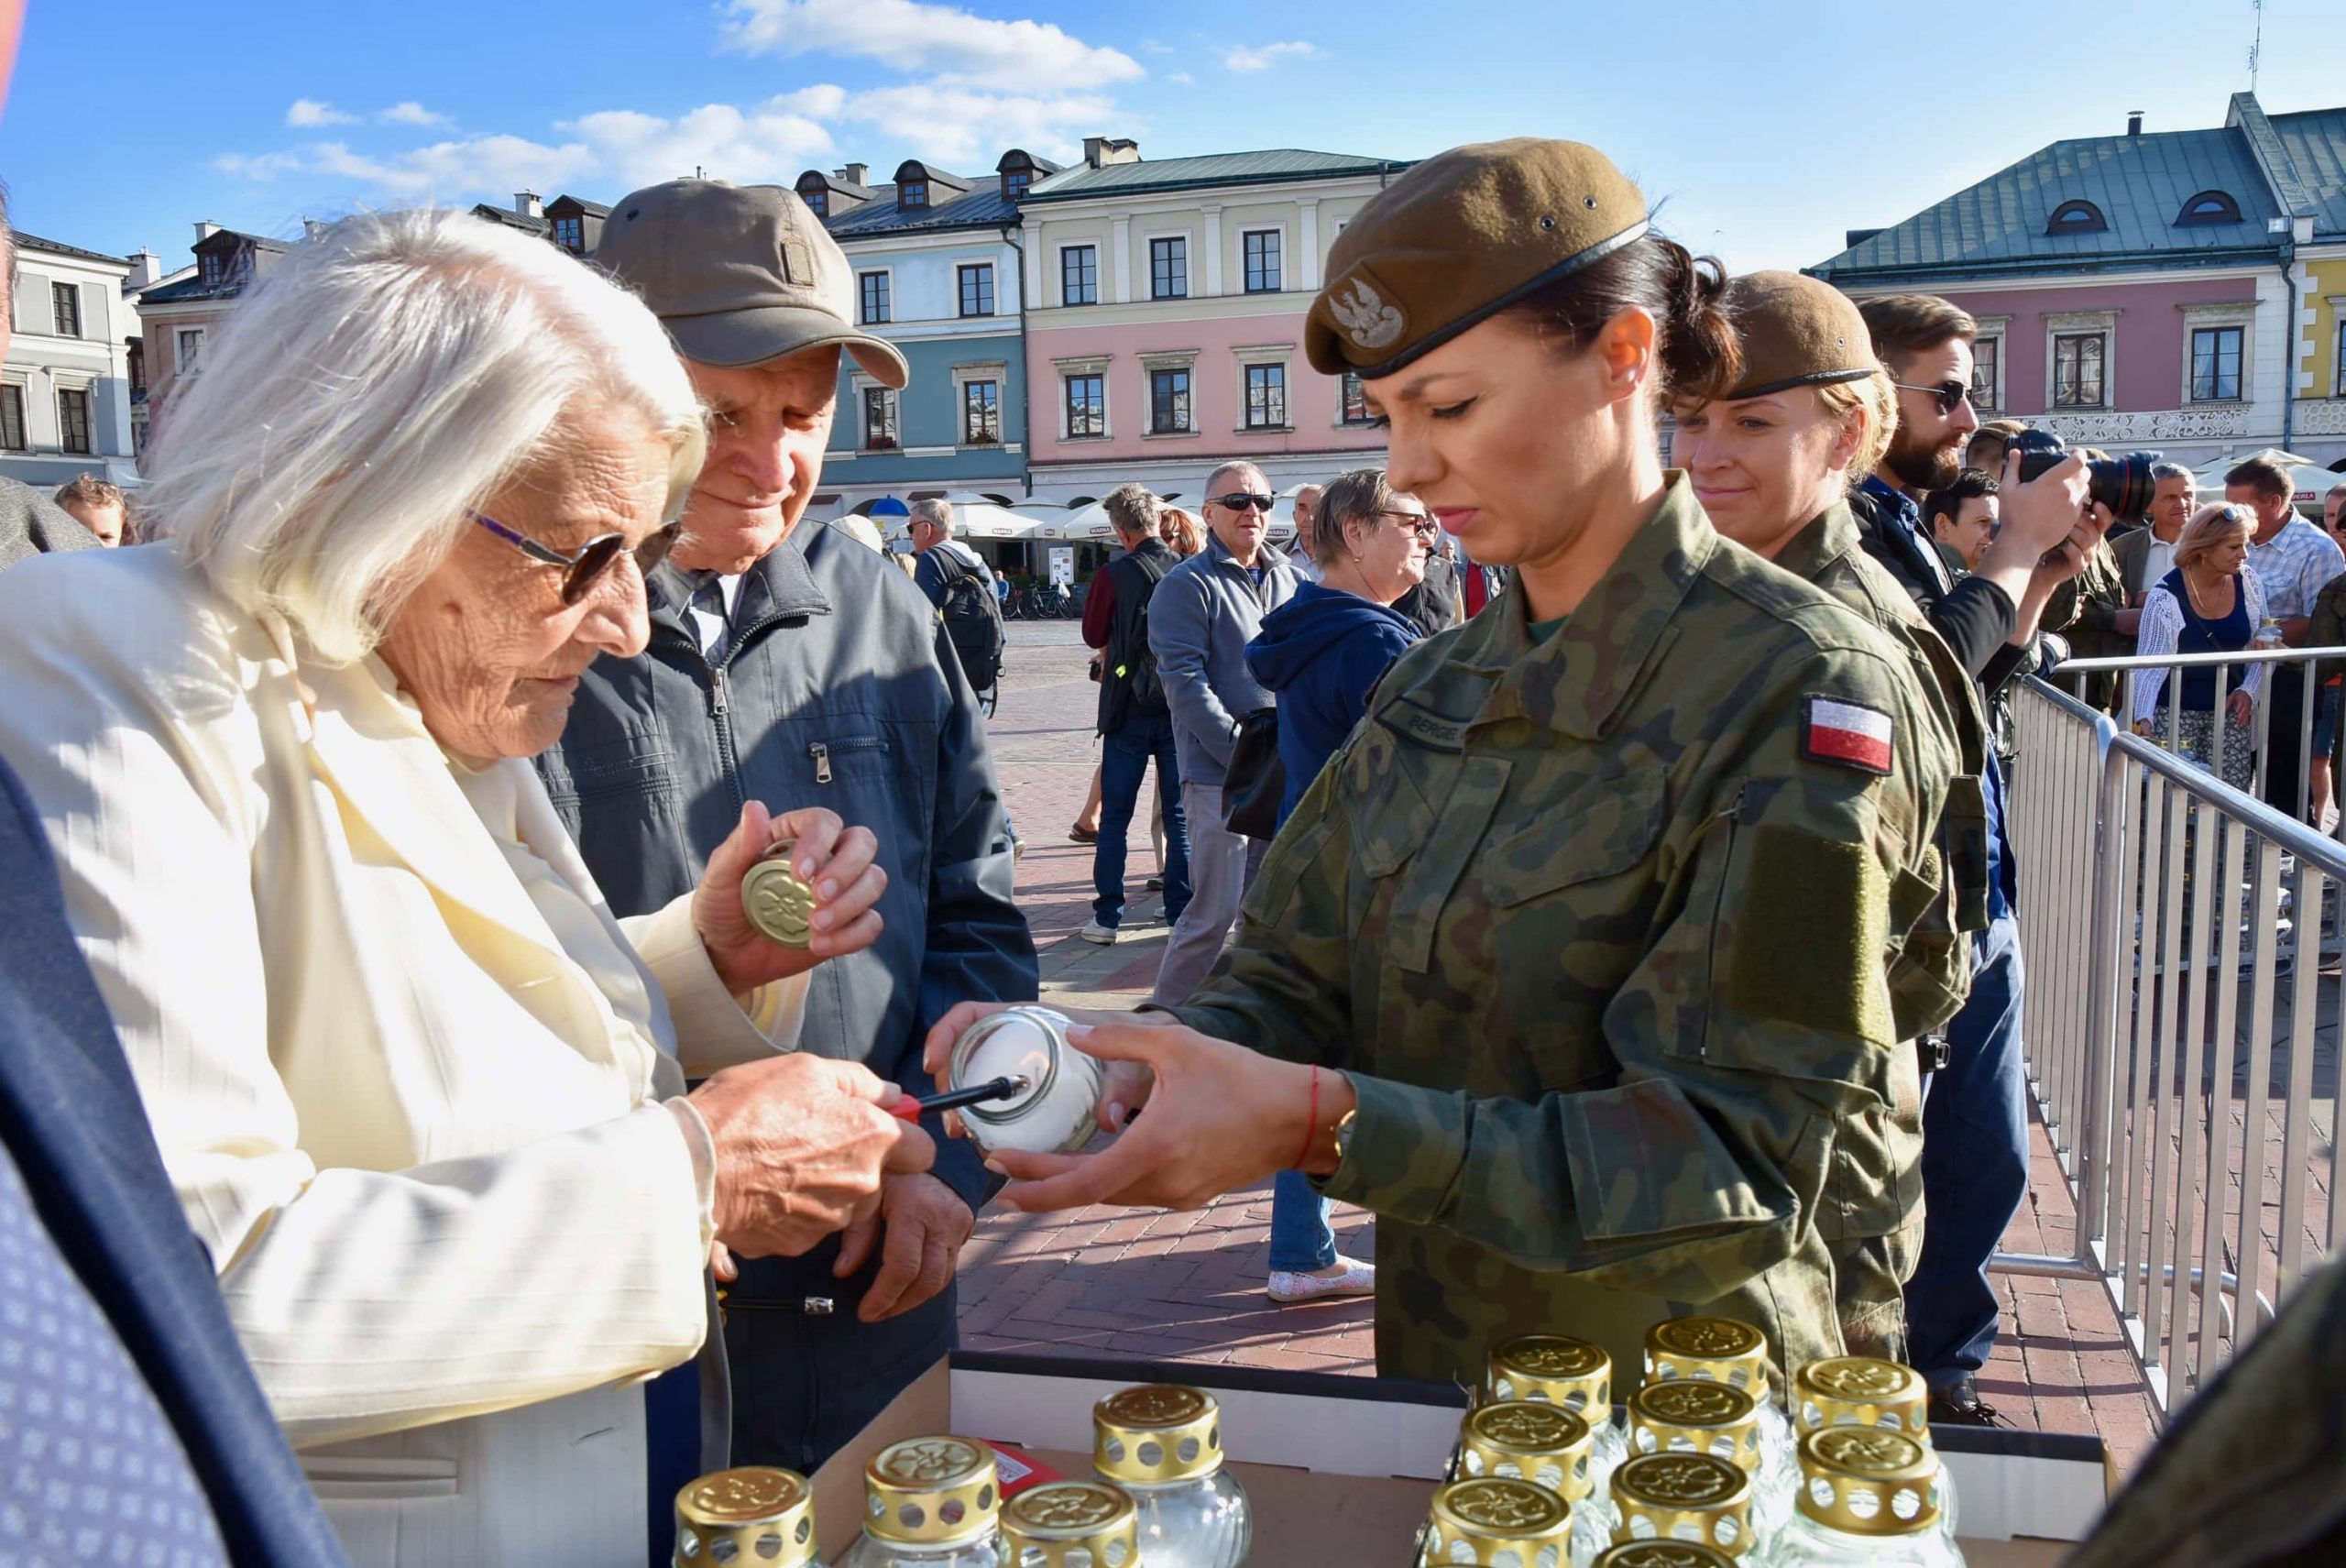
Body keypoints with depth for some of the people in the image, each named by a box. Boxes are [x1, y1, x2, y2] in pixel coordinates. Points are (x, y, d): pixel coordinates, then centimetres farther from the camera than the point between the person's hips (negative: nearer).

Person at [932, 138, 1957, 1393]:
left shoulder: (1799, 691, -19)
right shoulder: (1434, 690, 2)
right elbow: (1298, 983, 1)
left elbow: (1737, 1159, -24)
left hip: (1680, 1425, -6)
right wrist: (1131, 1062, -21)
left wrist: (1322, 1122, -32)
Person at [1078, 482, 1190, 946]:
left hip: (1129, 707, -3)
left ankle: (1108, 917, 4)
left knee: (1114, 818, 5)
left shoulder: (1114, 575, -11)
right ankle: (1180, 911, 13)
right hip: (1179, 704, 3)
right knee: (1179, 815, 11)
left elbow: (1094, 635, 2)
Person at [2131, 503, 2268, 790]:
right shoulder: (2166, 597, -14)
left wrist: (2249, 689, -6)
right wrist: (2143, 719, -32)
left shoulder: (2249, 582, -1)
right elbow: (2151, 665, -19)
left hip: (2231, 710, 4)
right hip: (2177, 712, -4)